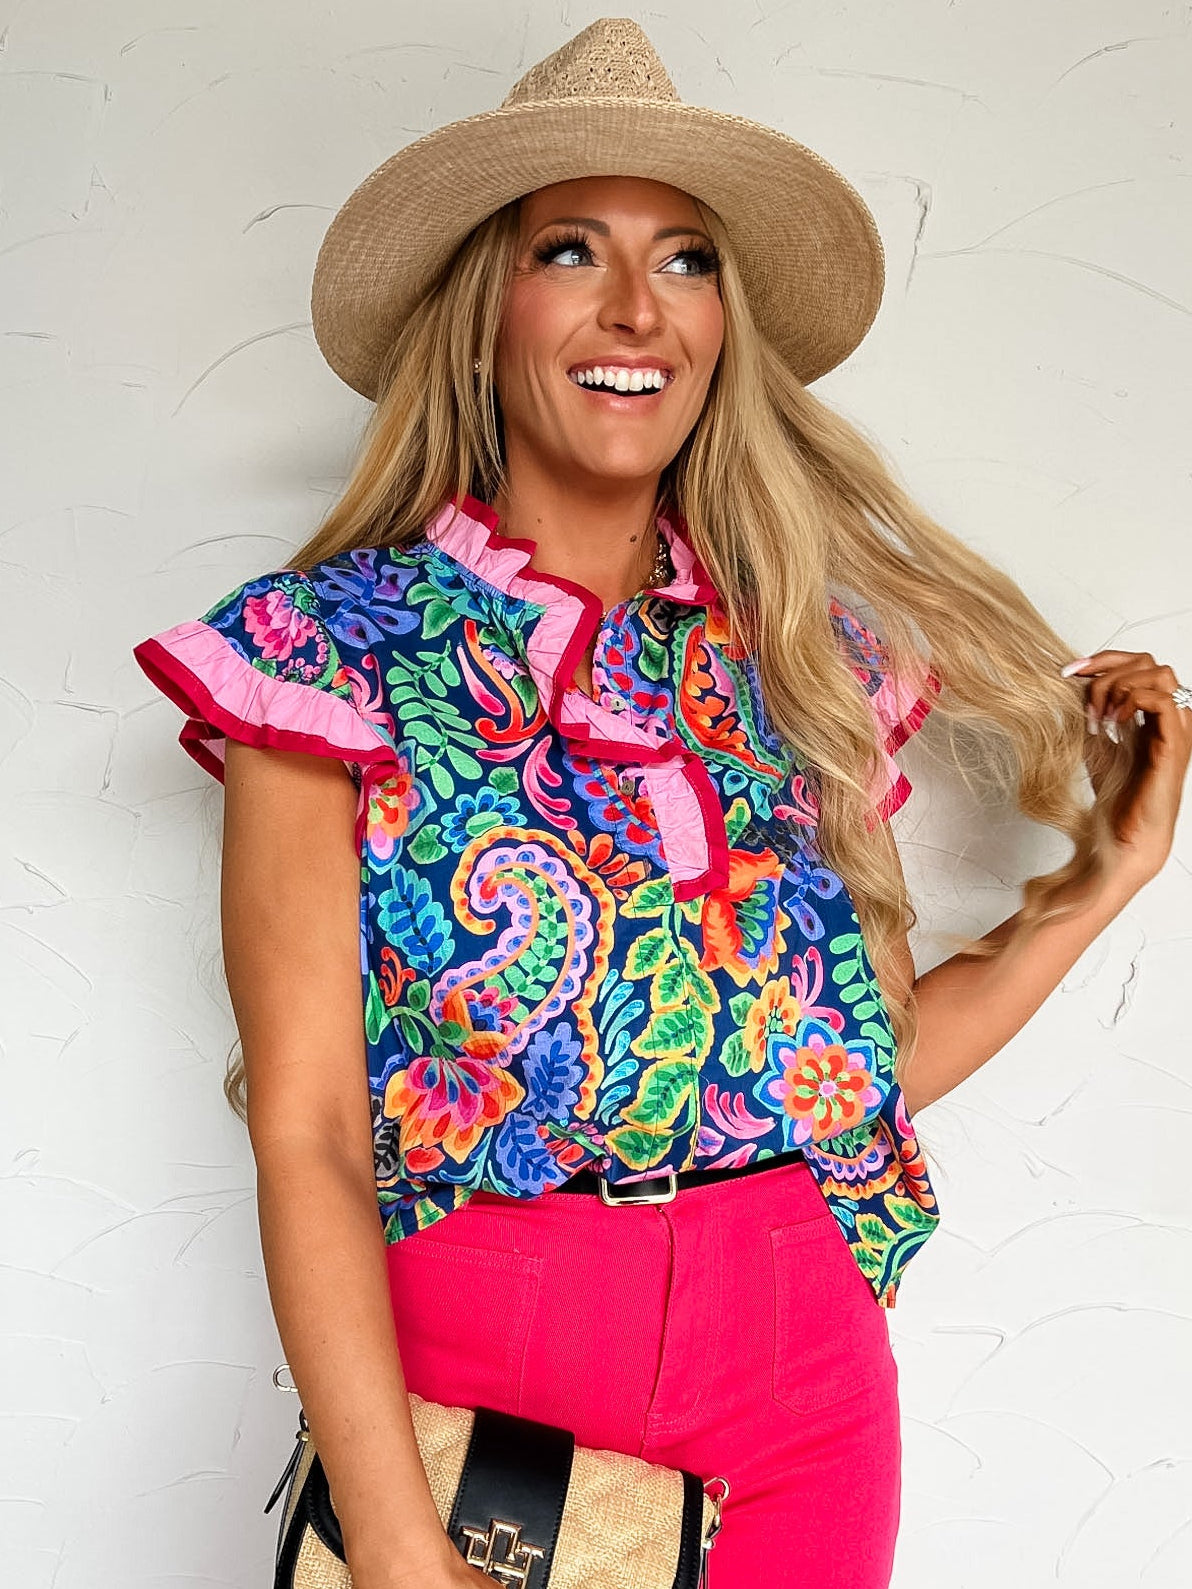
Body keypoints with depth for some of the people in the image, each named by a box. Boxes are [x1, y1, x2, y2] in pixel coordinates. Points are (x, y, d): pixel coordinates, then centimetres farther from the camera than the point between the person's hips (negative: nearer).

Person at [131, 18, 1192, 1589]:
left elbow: (871, 1059, 7)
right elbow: (307, 1138, -12)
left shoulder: (801, 657, 4)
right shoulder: (330, 647, -7)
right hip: (460, 1375, -3)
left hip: (801, 1383, 4)